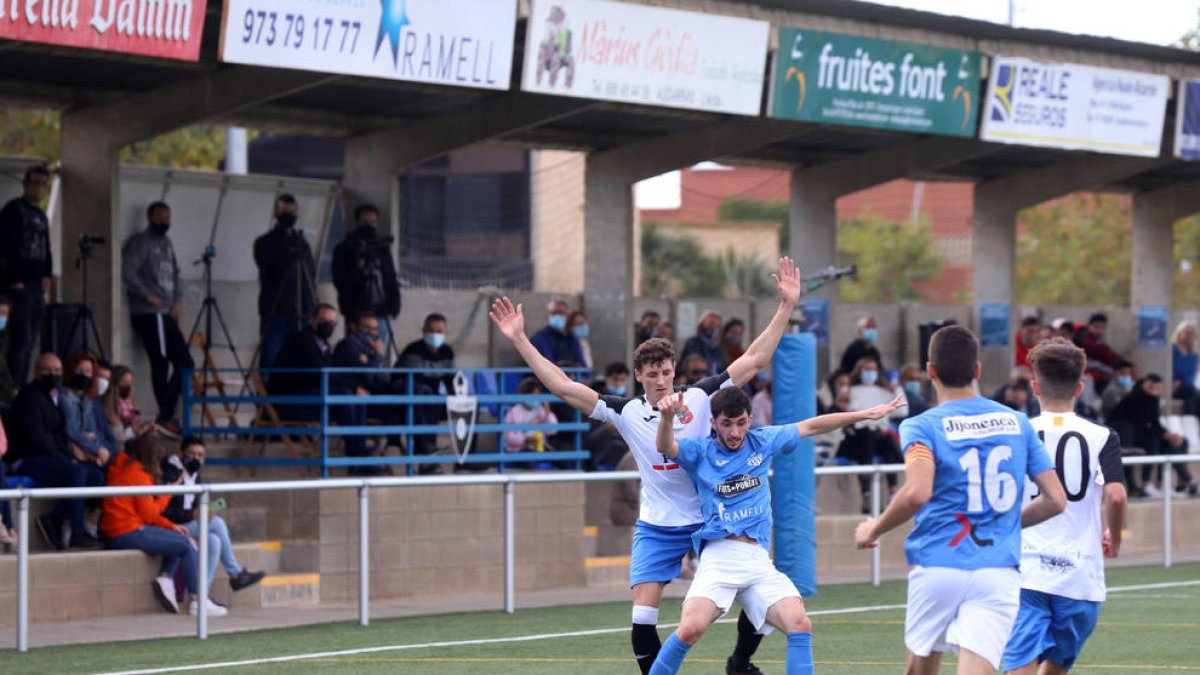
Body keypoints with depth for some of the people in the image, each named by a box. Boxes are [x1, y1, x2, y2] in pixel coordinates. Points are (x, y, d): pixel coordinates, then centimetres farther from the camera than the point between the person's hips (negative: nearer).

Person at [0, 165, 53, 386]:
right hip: (19, 287, -8)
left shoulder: (42, 216, 21)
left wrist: (47, 276, 7)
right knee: (21, 342, -15)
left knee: (29, 345, 6)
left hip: (37, 288, 8)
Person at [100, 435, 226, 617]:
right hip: (128, 534, -10)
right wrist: (167, 493, 3)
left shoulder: (125, 470, 17)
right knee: (187, 546, -9)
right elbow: (149, 514, -10)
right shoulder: (139, 474, -11)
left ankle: (165, 578, -7)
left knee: (182, 540, 11)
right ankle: (196, 601, -9)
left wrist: (171, 526, 11)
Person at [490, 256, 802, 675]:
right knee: (643, 616, -12)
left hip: (711, 521, 1)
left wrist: (787, 305, -13)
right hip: (656, 527, -1)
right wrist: (519, 340, -13)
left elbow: (755, 359, -6)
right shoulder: (626, 412, -4)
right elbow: (563, 386, -7)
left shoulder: (700, 398, -5)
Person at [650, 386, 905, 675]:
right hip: (719, 554, -4)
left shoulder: (762, 442, 15)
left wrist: (866, 415, 28)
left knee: (800, 624, -16)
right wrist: (667, 417, -37)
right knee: (690, 628, -25)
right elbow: (666, 447, -15)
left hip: (758, 558, 4)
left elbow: (811, 426, 25)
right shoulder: (700, 451, 5)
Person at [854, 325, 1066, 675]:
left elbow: (917, 492, -21)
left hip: (937, 567, -1)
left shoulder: (921, 427, -3)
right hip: (998, 572, 1)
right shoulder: (1017, 423, 10)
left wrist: (873, 530, -5)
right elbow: (1056, 499, 9)